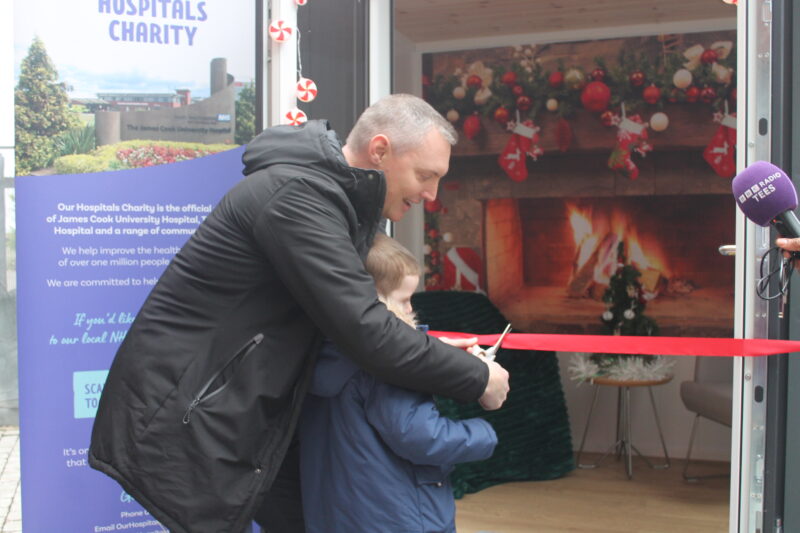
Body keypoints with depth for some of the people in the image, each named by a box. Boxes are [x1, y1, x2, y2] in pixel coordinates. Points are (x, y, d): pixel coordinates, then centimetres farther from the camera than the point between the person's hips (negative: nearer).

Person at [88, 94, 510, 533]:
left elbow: (352, 312, 15)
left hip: (242, 409, 10)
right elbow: (365, 331, -27)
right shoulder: (298, 196, -24)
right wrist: (477, 378, -16)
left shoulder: (334, 195, 7)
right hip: (182, 420, -10)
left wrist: (433, 346, 2)